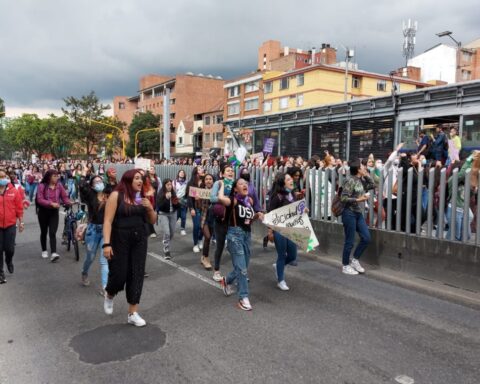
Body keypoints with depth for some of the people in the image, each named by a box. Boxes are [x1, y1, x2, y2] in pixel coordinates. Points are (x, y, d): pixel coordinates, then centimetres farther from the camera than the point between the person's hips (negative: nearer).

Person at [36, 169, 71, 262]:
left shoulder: (59, 186, -3)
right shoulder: (42, 186, -11)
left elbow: (64, 197, -2)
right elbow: (40, 199, -19)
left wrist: (69, 203, -21)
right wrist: (51, 203, -31)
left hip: (54, 212, 1)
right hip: (43, 212, -1)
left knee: (52, 233, -9)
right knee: (44, 232, 15)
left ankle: (53, 253, -17)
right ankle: (44, 250, 33)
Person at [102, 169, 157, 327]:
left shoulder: (142, 197, 7)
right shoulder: (116, 195, -8)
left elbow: (152, 221, 12)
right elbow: (108, 221, -13)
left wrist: (150, 208, -8)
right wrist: (106, 244, -20)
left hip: (139, 240, 5)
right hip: (119, 240, -4)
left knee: (136, 275, 4)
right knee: (119, 274, 0)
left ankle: (132, 313, 15)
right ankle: (109, 295, 36)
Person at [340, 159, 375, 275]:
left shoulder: (361, 180, 9)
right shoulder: (350, 181, -16)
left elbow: (372, 186, 18)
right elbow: (344, 198, -19)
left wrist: (366, 174, 8)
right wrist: (358, 199, -20)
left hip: (359, 213, 8)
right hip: (349, 214, -8)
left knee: (366, 238, 8)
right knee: (349, 241, 0)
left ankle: (355, 260, 24)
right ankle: (345, 266, 15)